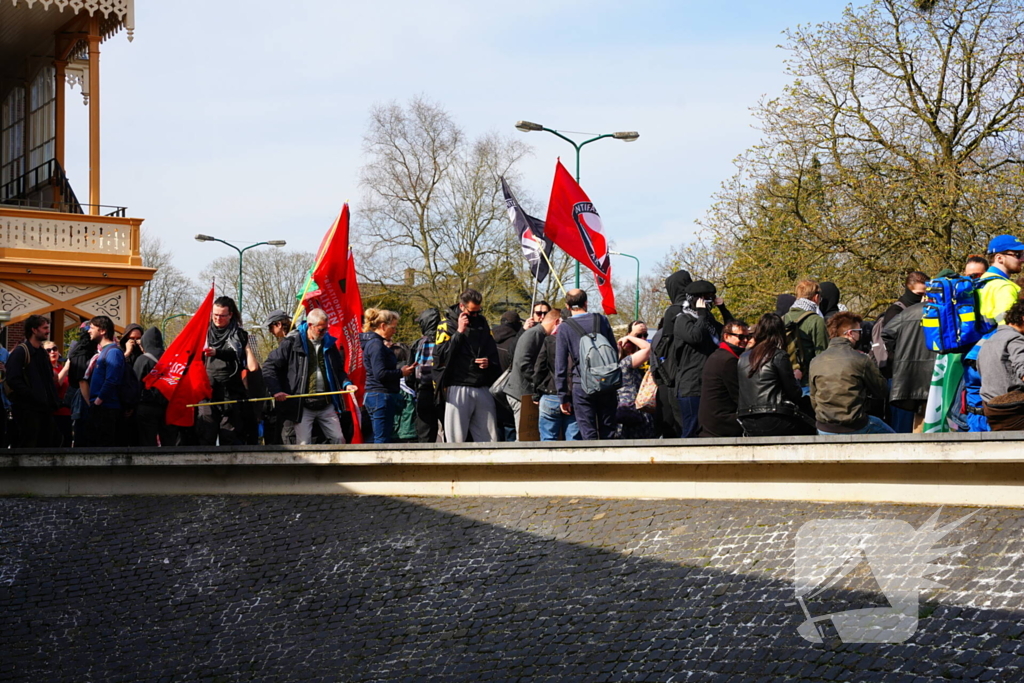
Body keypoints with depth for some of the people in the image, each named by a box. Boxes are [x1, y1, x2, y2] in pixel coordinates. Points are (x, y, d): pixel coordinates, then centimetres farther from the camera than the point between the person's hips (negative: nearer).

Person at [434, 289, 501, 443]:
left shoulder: (482, 323, 17)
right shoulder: (448, 324, 2)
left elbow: (493, 353, 25)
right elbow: (440, 355, -10)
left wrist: (489, 363, 3)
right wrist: (459, 332, -12)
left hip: (483, 389, 5)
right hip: (458, 389, -4)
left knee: (490, 439, 4)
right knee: (456, 440, -4)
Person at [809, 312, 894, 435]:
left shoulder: (815, 362, 1)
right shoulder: (860, 359, -11)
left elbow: (813, 401, 8)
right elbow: (882, 391, 0)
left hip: (823, 429, 5)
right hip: (854, 428, -4)